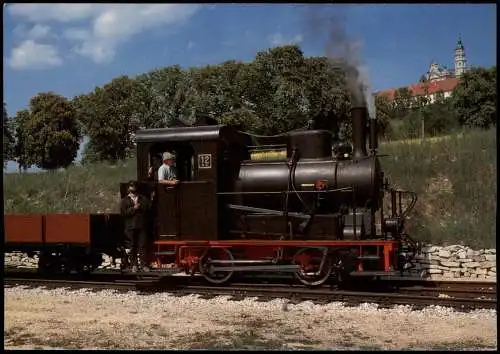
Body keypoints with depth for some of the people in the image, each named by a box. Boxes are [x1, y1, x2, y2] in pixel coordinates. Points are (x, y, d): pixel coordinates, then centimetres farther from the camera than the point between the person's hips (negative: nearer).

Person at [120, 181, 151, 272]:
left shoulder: (144, 199, 12)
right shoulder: (125, 200, 9)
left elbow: (147, 208, -2)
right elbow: (124, 213, -4)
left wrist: (138, 206, -8)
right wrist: (134, 208, -9)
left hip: (142, 226, 0)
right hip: (130, 227, 0)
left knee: (142, 246, -2)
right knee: (131, 247, 1)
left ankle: (143, 265, 2)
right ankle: (133, 265, 9)